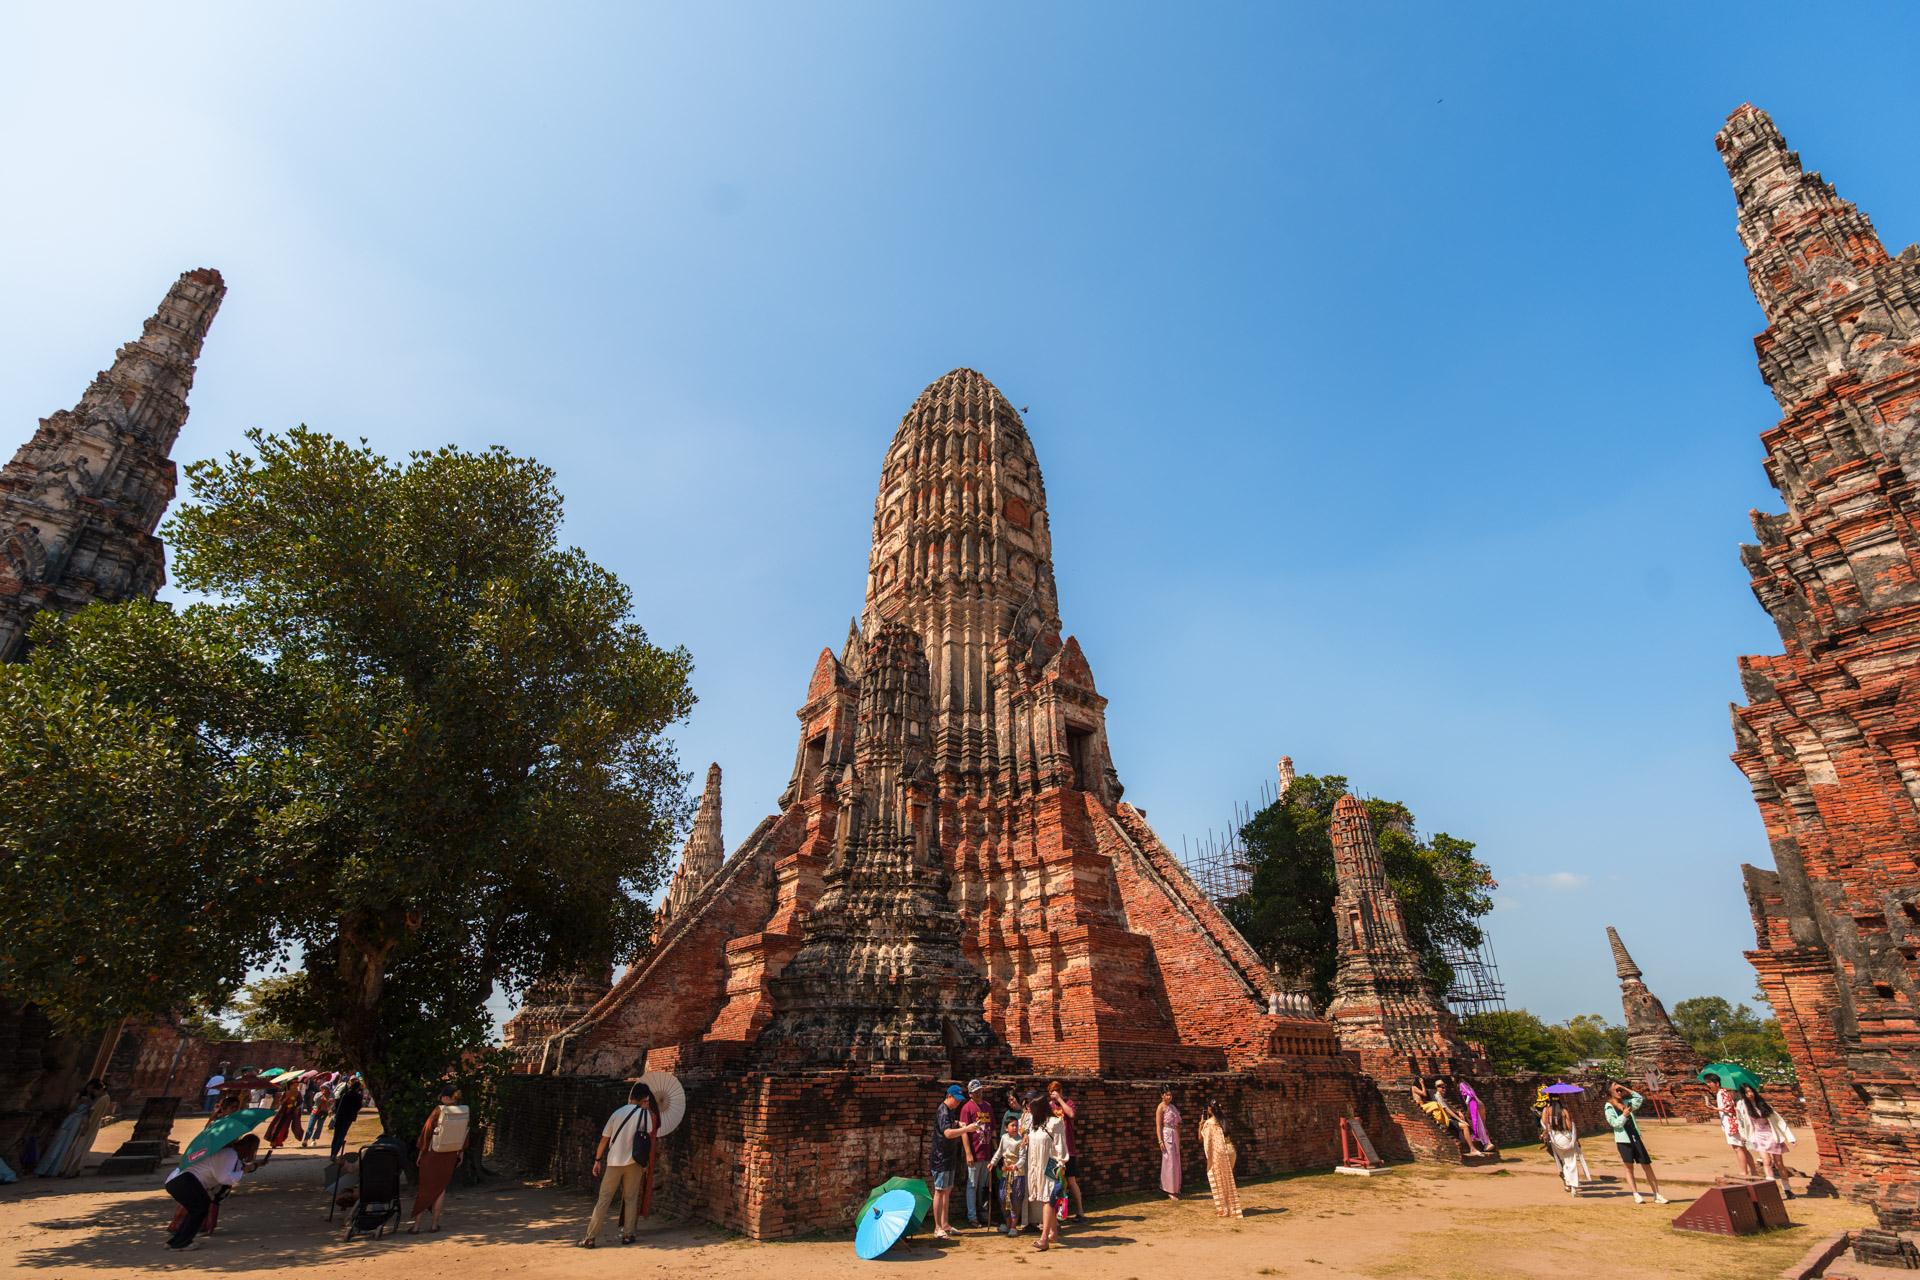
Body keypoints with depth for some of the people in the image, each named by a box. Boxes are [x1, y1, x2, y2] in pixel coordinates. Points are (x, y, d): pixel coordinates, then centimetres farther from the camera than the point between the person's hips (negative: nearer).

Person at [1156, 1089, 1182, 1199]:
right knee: (1169, 1162, -6)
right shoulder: (1161, 1107, -6)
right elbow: (1158, 1125, -10)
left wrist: (1179, 1139, 17)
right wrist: (1160, 1141, -17)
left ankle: (1175, 1190, 18)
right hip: (1166, 1136, -7)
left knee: (1176, 1162, 9)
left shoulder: (1173, 1106, 15)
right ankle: (1170, 1191, 0)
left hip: (1175, 1136, 7)